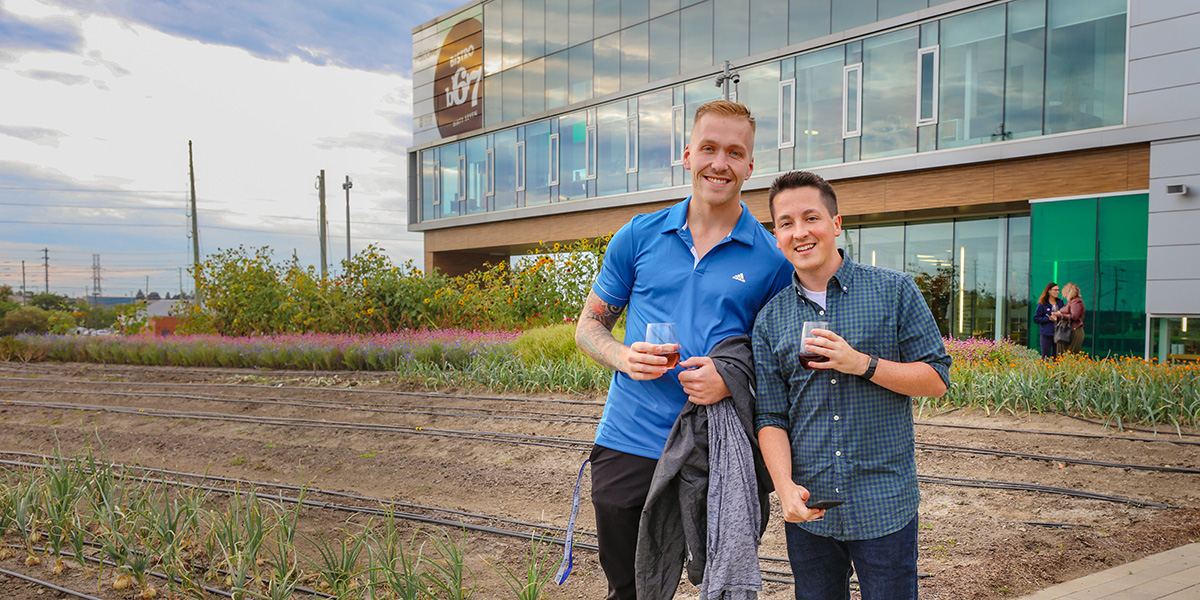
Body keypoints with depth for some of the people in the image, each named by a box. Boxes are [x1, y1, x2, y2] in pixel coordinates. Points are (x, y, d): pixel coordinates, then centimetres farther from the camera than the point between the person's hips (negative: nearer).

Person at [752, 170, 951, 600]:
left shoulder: (894, 291, -2)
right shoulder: (770, 320, 2)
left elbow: (936, 380, -2)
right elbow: (770, 417, 1)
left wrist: (862, 363, -16)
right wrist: (785, 487, -14)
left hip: (884, 504, -2)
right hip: (807, 506, 2)